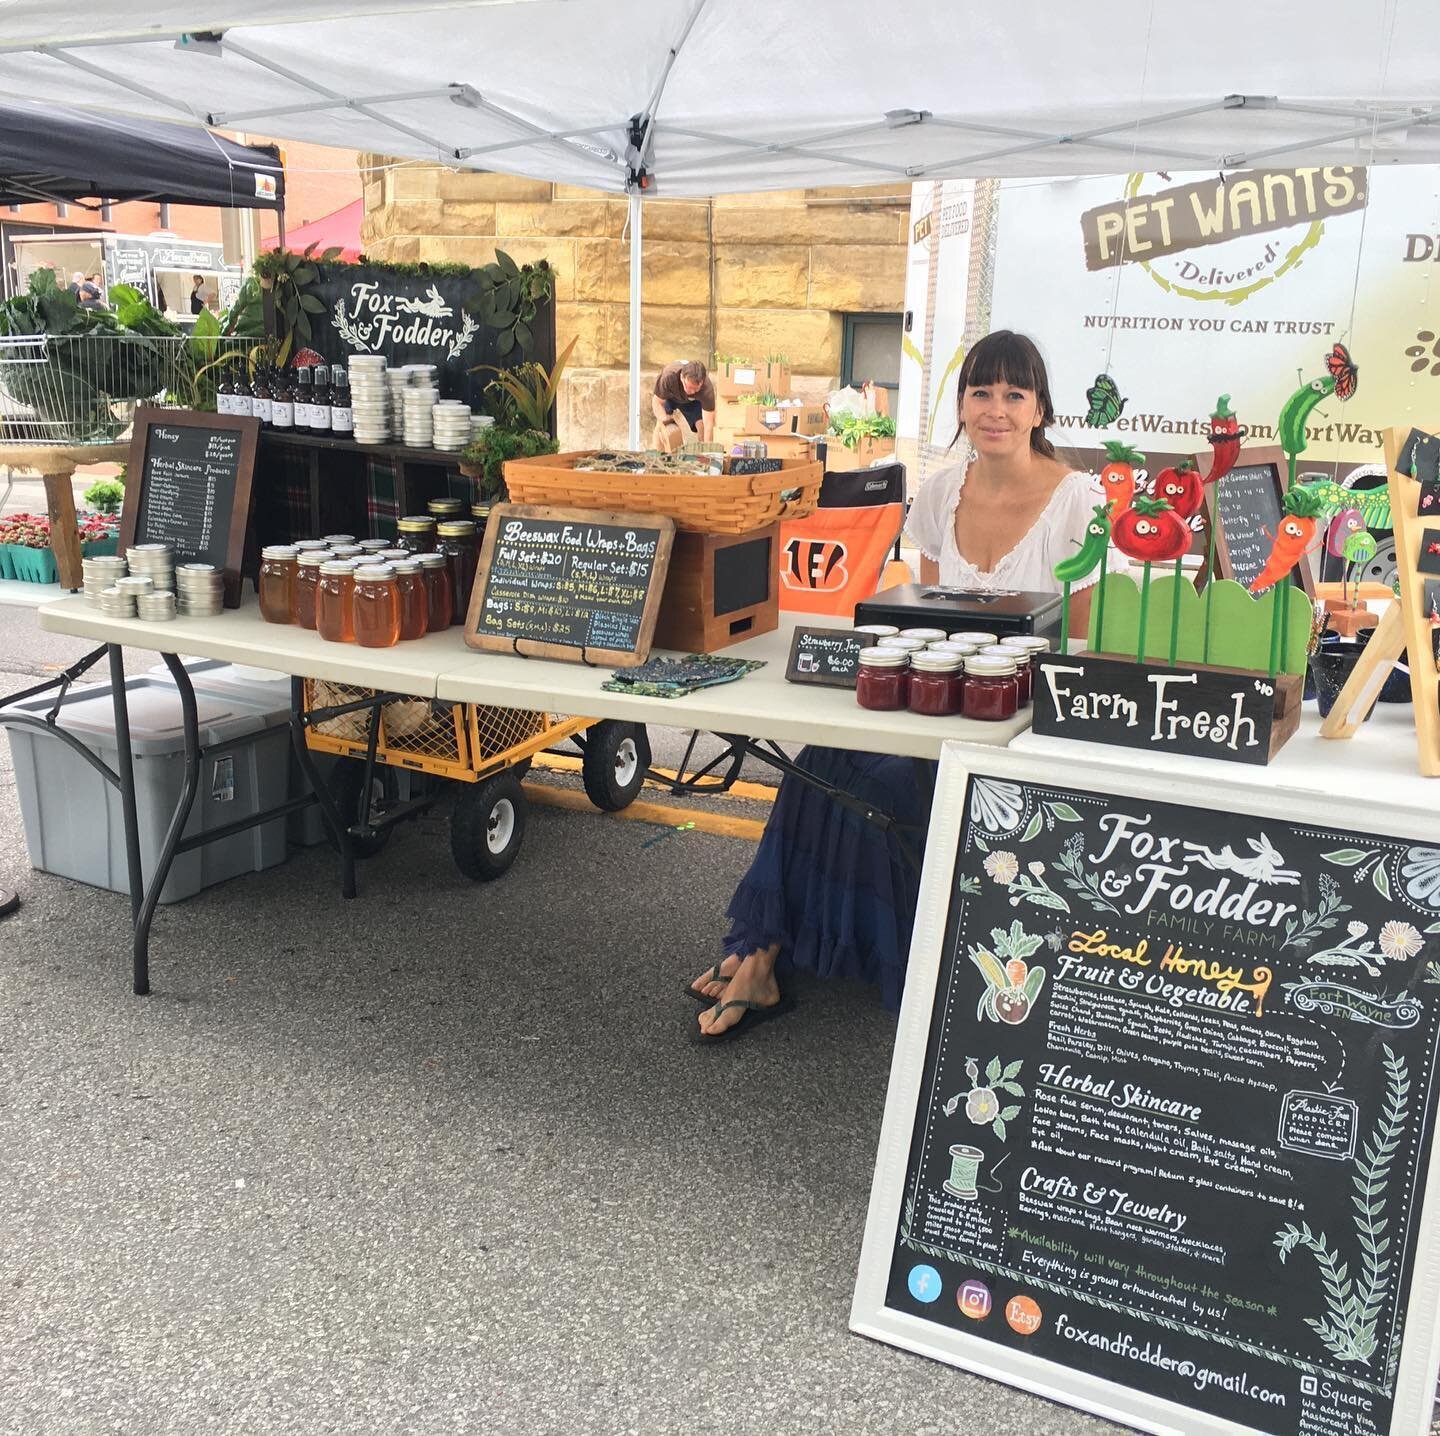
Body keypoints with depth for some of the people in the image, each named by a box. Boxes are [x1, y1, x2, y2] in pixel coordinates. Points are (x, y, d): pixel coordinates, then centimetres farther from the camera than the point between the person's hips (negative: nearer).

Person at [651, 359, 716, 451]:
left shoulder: (707, 388, -42)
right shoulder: (668, 376, -43)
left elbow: (708, 424, -40)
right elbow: (657, 402, -25)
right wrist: (664, 418, -43)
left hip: (695, 402, 0)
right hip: (671, 399, 0)